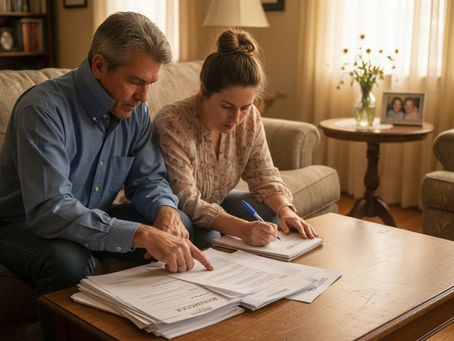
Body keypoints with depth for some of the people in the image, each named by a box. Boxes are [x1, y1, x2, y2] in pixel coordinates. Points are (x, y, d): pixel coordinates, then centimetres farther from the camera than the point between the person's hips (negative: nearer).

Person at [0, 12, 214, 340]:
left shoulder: (135, 109, -6)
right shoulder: (44, 109, -28)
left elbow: (148, 178, 0)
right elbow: (49, 210, -37)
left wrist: (165, 209, -25)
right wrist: (143, 235, -45)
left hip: (94, 217, 6)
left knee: (181, 227, -11)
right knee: (69, 260, -38)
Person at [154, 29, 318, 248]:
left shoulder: (250, 119, -12)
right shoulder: (172, 125, -31)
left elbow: (264, 177, -5)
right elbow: (186, 202, -34)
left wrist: (285, 211, -25)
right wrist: (243, 229, -46)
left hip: (217, 203, 6)